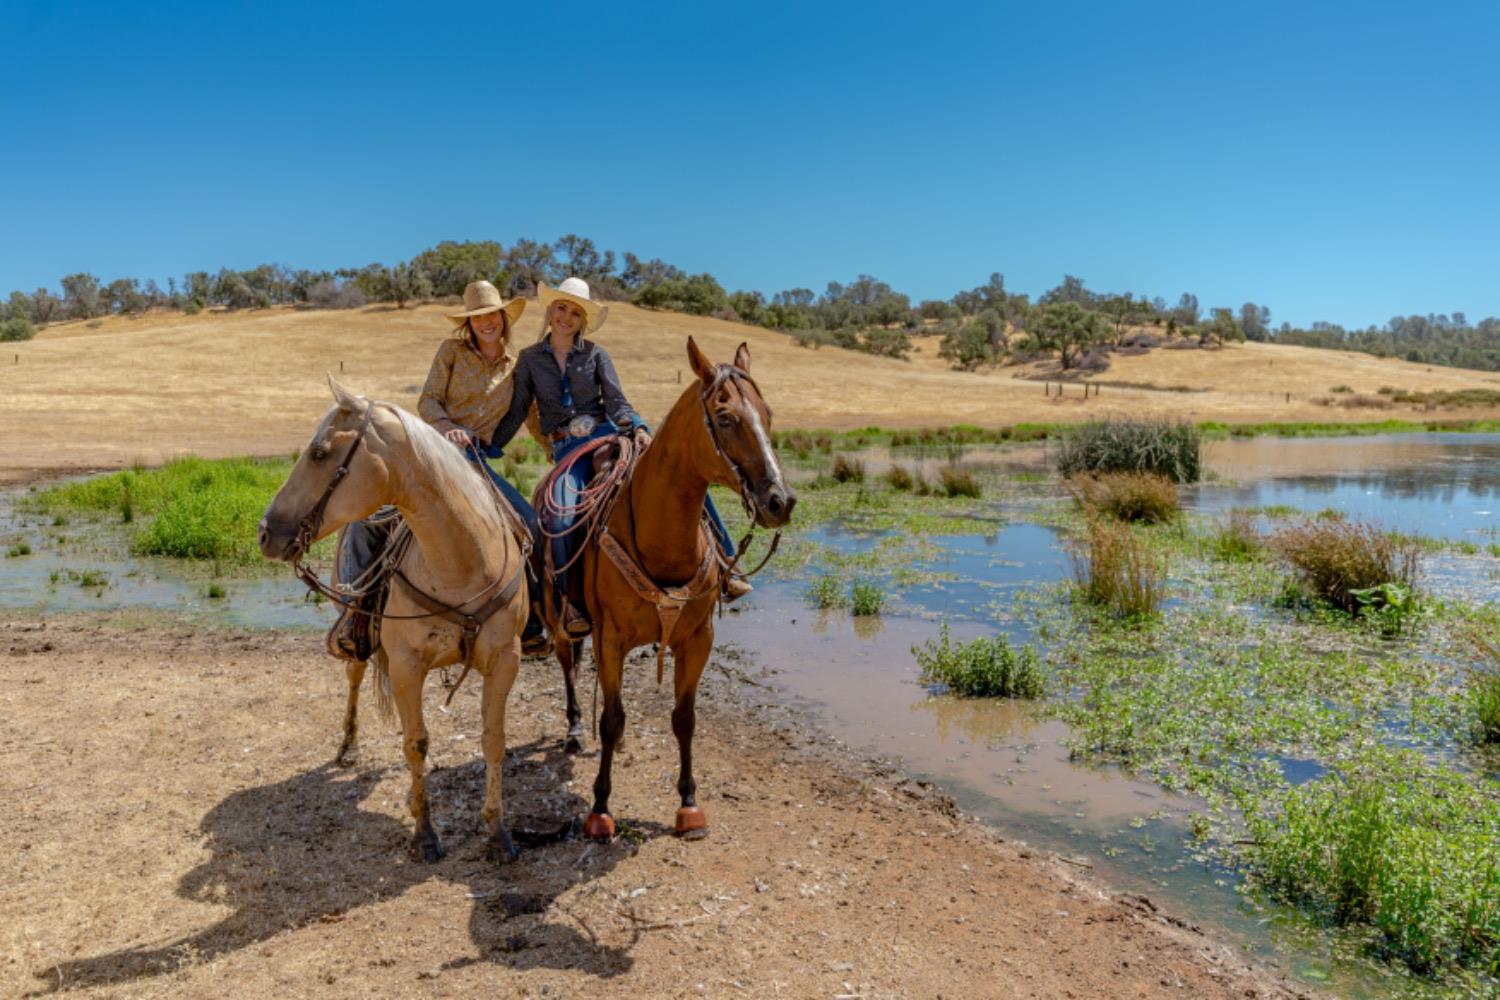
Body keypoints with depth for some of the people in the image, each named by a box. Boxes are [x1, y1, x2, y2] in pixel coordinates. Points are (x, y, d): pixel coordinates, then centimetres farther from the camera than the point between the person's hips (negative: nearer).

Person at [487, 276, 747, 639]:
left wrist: (637, 428, -20)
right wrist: (489, 448, 3)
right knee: (562, 517, -31)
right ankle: (569, 599, -10)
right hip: (567, 449, -1)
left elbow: (616, 402, 0)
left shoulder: (595, 354, 8)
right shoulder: (530, 359, 10)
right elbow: (517, 412, 12)